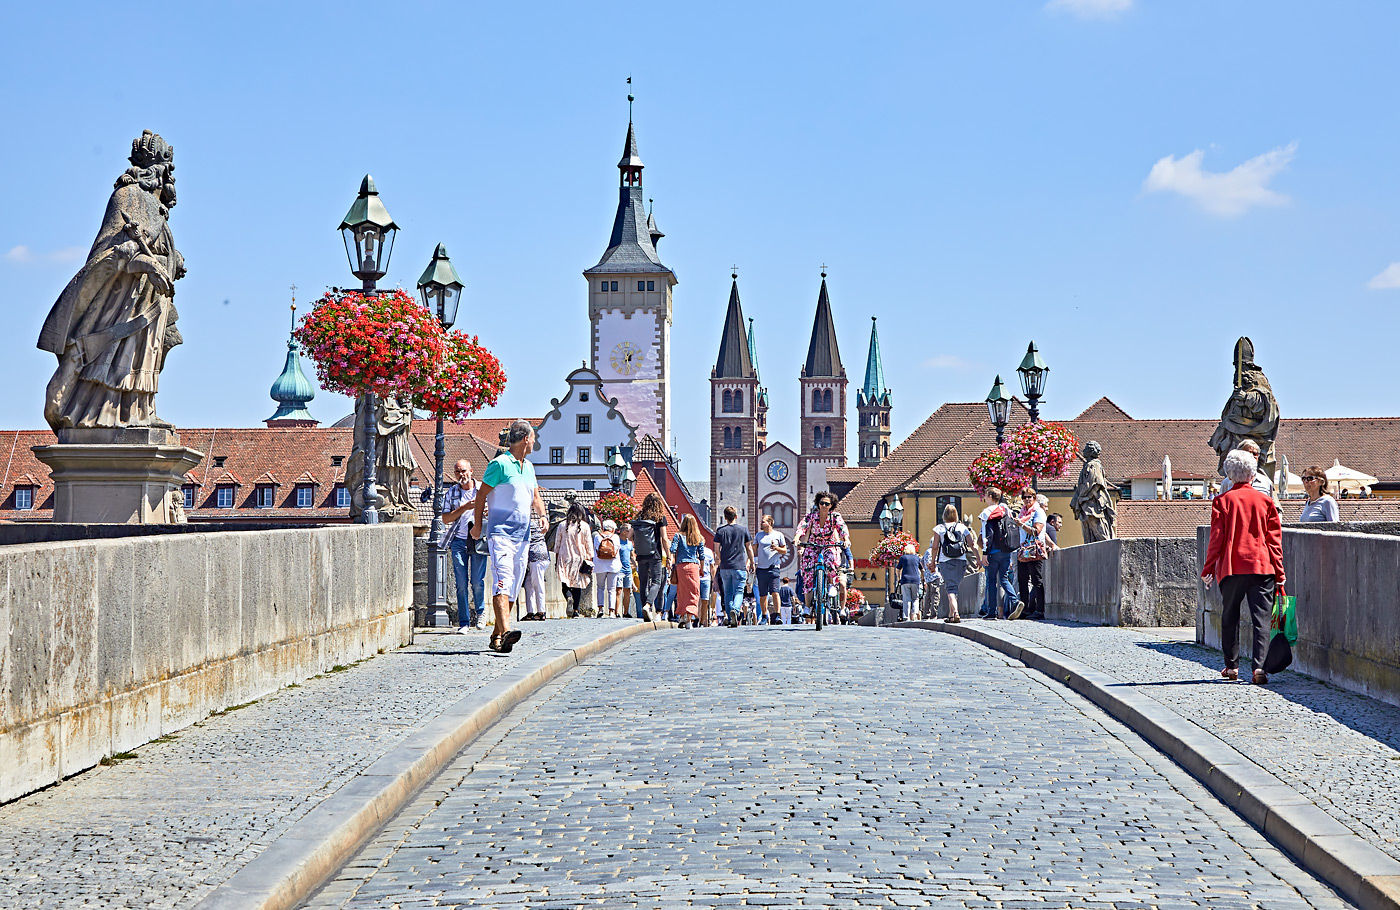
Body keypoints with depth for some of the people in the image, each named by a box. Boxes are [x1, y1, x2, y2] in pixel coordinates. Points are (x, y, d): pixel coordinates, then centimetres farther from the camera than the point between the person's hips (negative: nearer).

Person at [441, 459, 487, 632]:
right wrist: (465, 507, -11)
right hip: (459, 541, 1)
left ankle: (480, 612, 21)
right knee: (461, 583, -3)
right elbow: (445, 519, 1)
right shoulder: (451, 493, 8)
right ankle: (463, 622, 3)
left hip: (479, 540, -1)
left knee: (477, 582, -5)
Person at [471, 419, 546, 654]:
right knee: (503, 581, -21)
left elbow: (535, 497, 24)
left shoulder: (528, 466, 18)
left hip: (523, 535, 8)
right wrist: (477, 524, -4)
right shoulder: (500, 463, -6)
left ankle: (496, 636, 15)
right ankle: (505, 631, -35)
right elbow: (482, 494, -3)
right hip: (500, 531, -8)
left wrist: (542, 515, 4)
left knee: (513, 587, 8)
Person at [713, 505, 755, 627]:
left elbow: (717, 550, 4)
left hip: (725, 567, 2)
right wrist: (751, 563, 18)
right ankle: (735, 610, -29)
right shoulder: (743, 529, 2)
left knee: (728, 592, 11)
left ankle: (730, 620, 9)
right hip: (740, 566, -2)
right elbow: (749, 548, 7)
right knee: (739, 591, 0)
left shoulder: (721, 531, 3)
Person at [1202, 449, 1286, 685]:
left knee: (1230, 617, 14)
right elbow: (1274, 539, 5)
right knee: (1261, 619, -2)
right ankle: (1258, 666, -15)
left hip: (1231, 568, 0)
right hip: (1262, 567, 0)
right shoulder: (1265, 500, 4)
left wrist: (1208, 568, 4)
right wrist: (1279, 572, 9)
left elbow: (1217, 538, -3)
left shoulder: (1222, 500, -1)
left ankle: (1232, 666, 18)